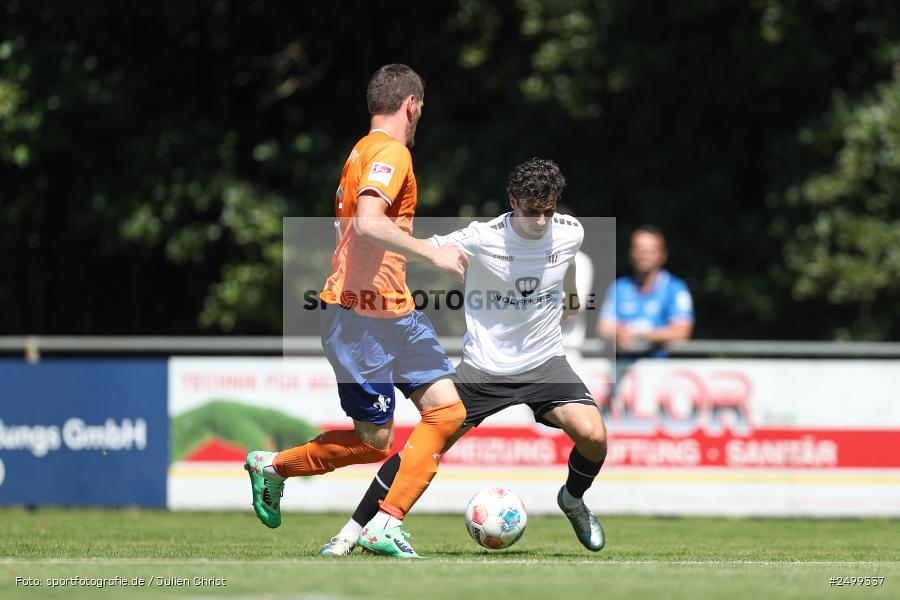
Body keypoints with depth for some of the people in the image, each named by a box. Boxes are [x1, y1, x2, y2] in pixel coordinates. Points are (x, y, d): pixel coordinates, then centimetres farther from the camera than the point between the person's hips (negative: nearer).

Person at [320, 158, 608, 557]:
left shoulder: (570, 233, -6)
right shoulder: (481, 239, -17)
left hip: (544, 362, 2)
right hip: (483, 367, -2)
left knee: (593, 437, -21)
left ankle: (573, 500, 13)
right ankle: (353, 531, 7)